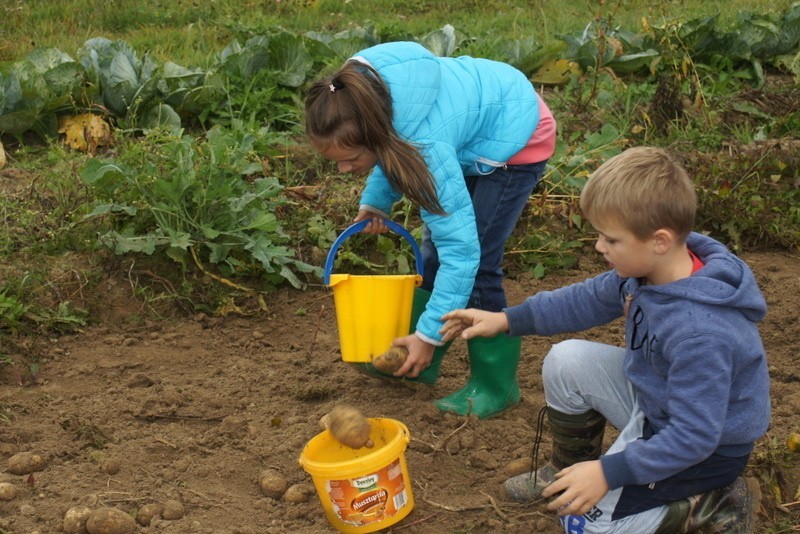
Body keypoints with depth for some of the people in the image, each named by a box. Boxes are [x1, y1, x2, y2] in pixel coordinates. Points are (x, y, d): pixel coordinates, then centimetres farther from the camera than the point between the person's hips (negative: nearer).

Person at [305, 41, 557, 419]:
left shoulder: (426, 144, -41)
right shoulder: (358, 95, -22)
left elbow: (460, 248, -35)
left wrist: (429, 335, -30)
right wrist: (375, 201, -7)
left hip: (516, 134, -8)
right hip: (480, 113, 8)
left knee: (475, 263, -11)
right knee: (435, 245, 9)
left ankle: (495, 386, 5)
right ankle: (416, 362, 23)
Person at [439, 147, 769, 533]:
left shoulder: (700, 332, -38)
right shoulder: (647, 268, -13)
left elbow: (694, 438, -32)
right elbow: (592, 299, 6)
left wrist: (609, 472, -31)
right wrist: (508, 319, 4)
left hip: (705, 451, -8)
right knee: (566, 361, 1)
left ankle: (716, 502, 2)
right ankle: (566, 471, 22)